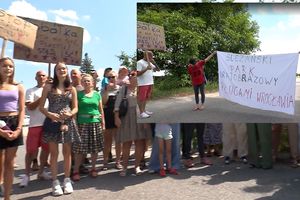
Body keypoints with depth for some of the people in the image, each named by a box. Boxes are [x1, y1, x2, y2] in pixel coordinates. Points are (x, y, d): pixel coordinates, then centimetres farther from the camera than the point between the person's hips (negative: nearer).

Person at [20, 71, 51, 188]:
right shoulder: (30, 91, 3)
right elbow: (29, 107, -8)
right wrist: (42, 98, -13)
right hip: (35, 124, -4)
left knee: (46, 149, 9)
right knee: (31, 151, -1)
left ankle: (41, 172, 23)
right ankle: (27, 174, 15)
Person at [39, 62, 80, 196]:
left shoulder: (72, 89, 8)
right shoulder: (48, 87, 4)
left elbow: (75, 108, 6)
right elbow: (41, 107, 2)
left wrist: (69, 114, -16)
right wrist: (49, 114, -17)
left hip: (68, 121, 1)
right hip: (52, 121, -1)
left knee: (67, 152, 8)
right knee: (54, 153, 4)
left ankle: (67, 180, 21)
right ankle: (55, 182, 15)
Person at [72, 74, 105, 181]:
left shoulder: (97, 94, 10)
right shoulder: (78, 94, 3)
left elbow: (101, 110, 12)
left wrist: (103, 123, 7)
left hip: (96, 123, 3)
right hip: (82, 123, -2)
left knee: (95, 147, 7)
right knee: (80, 148, -3)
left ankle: (93, 168, 21)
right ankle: (76, 171, 8)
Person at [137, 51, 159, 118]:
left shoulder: (150, 63, 15)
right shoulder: (140, 63, -8)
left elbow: (158, 69, 13)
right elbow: (137, 74, -15)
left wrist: (154, 63, -1)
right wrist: (146, 69, -24)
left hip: (150, 83, 8)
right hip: (142, 84, -8)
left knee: (146, 98, 13)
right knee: (141, 98, -4)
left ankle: (144, 110, 22)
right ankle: (141, 112, -1)